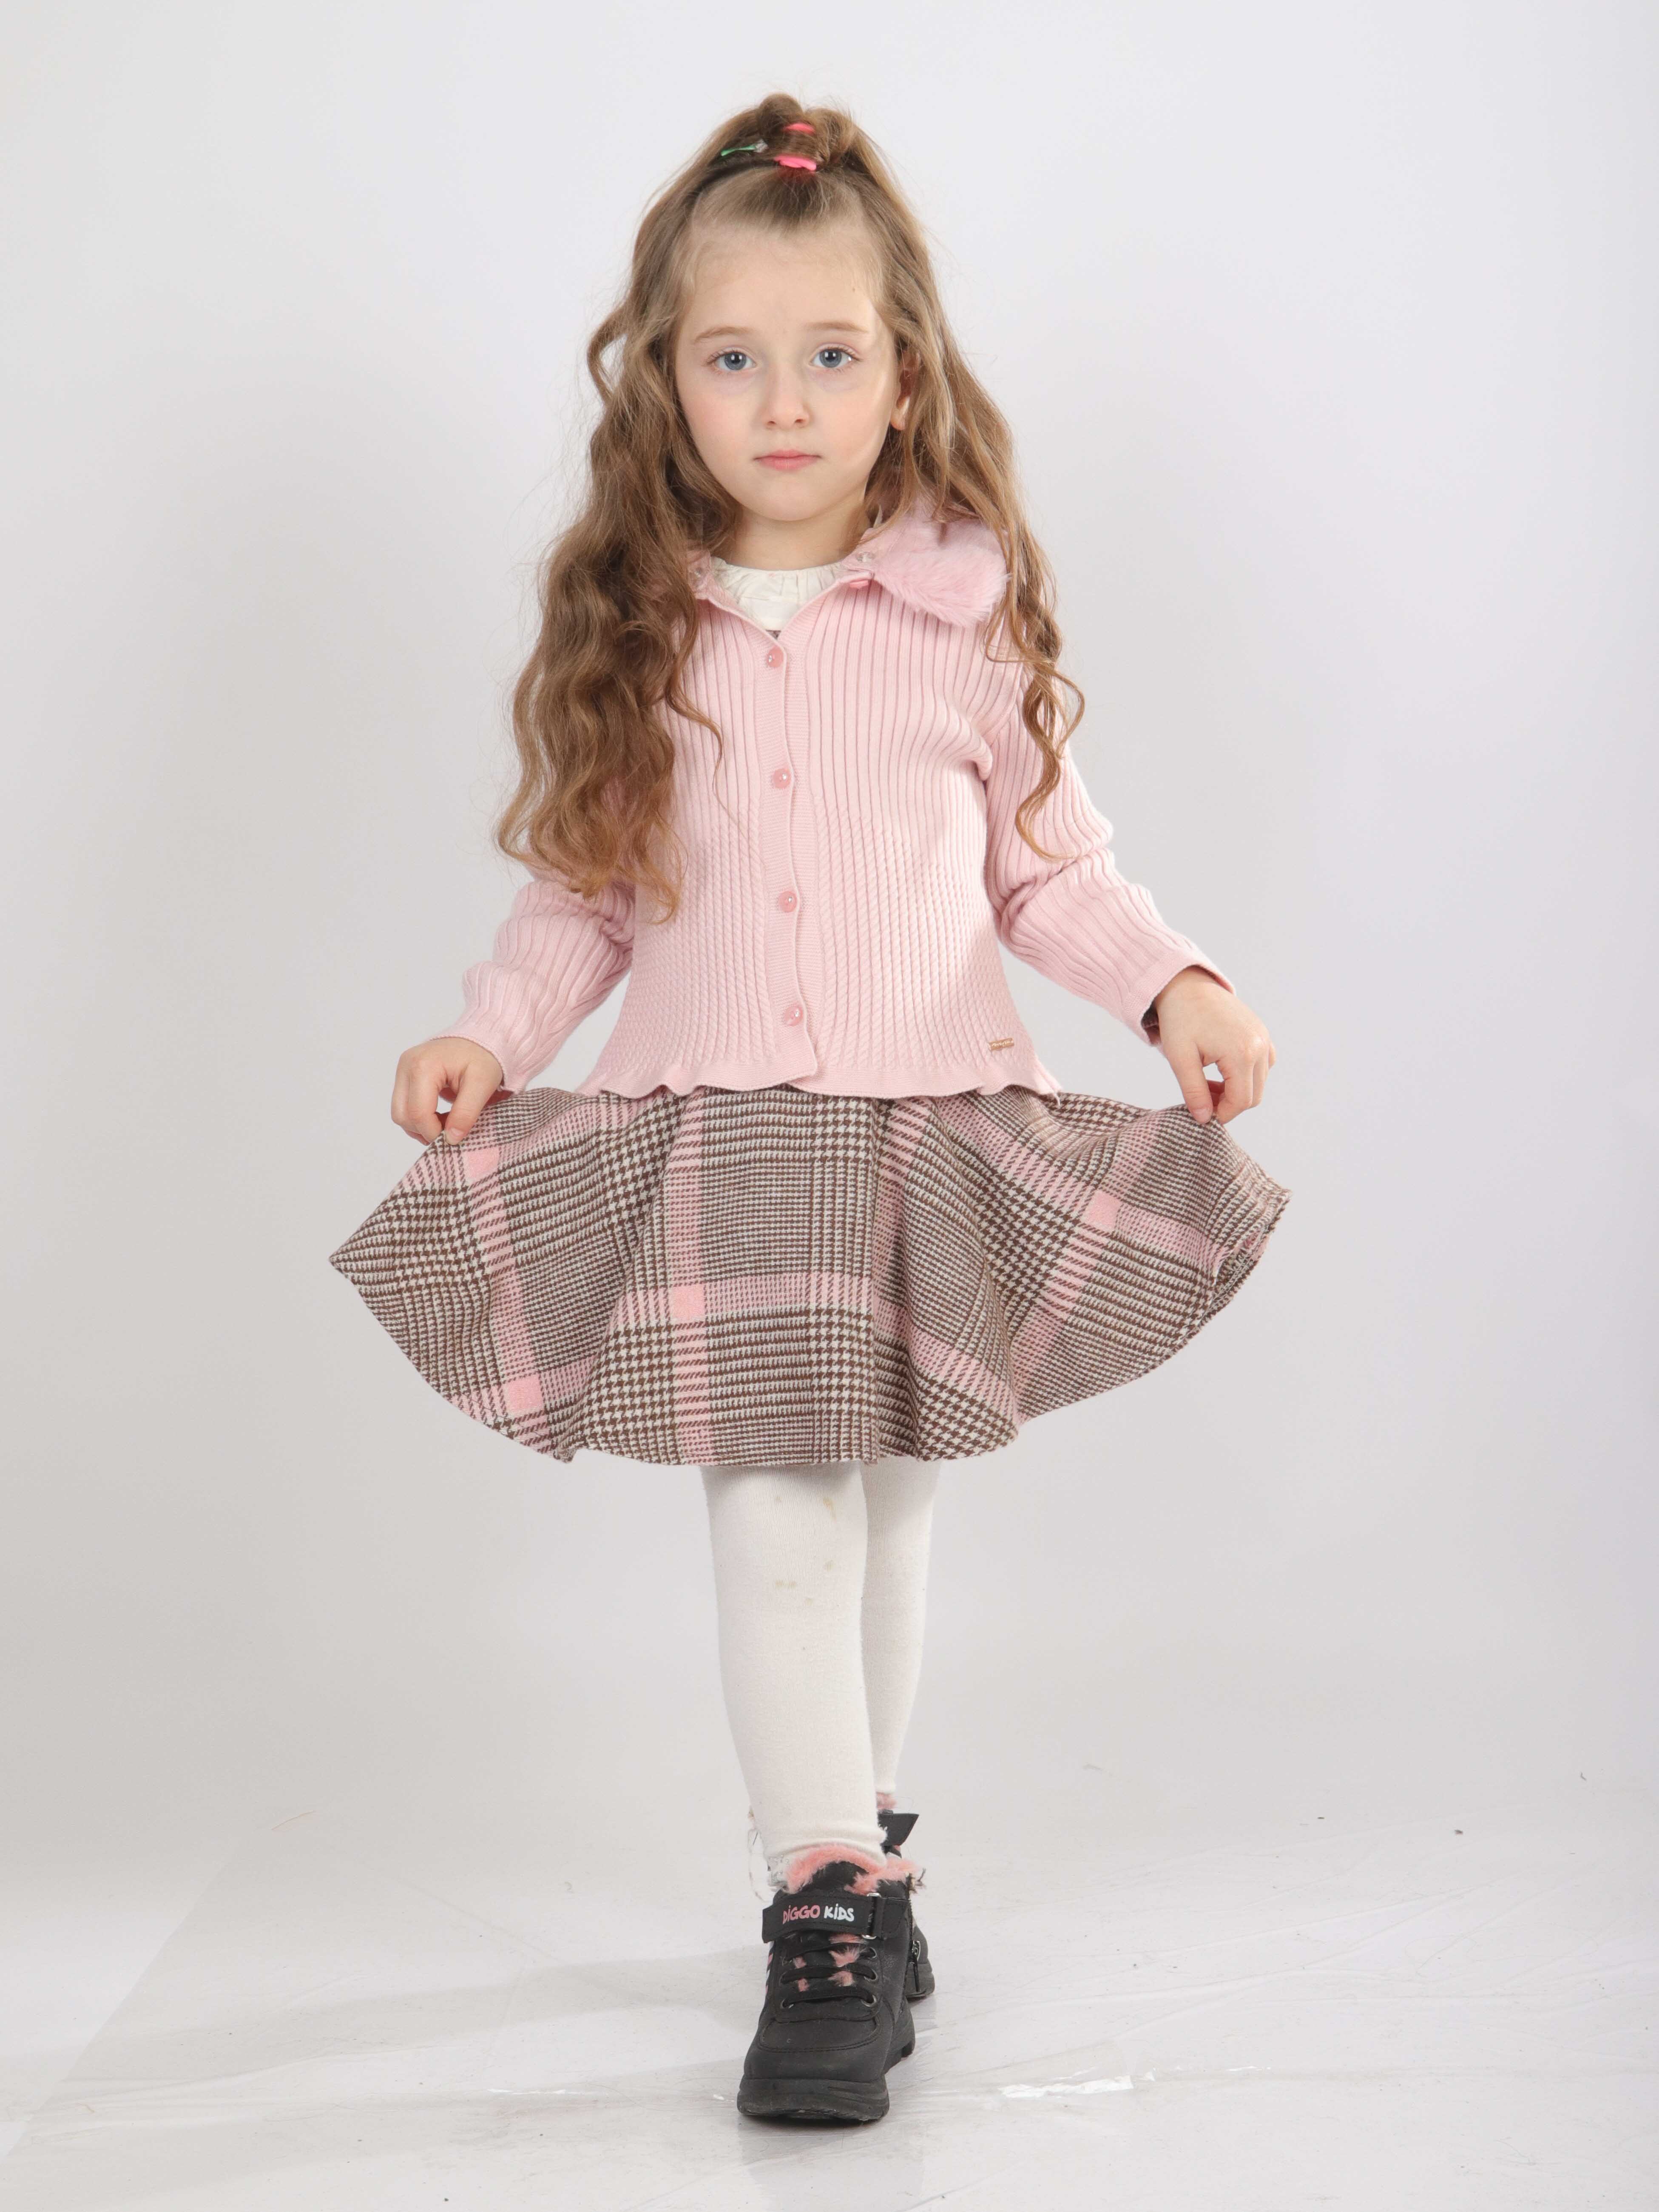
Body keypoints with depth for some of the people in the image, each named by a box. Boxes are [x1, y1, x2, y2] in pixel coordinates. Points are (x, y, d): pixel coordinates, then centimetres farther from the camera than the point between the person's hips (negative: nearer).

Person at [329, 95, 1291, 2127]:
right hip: (710, 1138, 0)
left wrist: (1173, 984, -8)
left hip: (927, 1128, 0)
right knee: (773, 1515, -8)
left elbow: (1048, 860, 6)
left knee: (881, 1511, 11)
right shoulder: (630, 627, 3)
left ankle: (844, 1847, 31)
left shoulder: (967, 607, 0)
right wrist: (492, 1035, -6)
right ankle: (834, 1902, 1)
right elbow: (584, 889, 8)